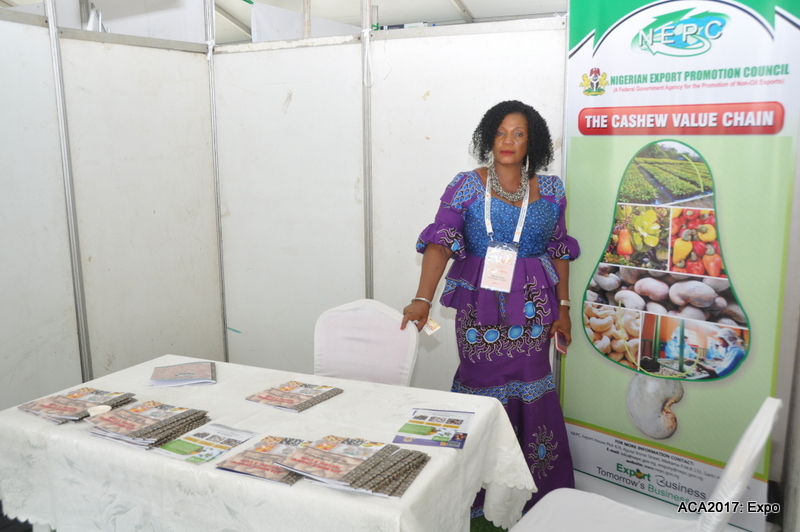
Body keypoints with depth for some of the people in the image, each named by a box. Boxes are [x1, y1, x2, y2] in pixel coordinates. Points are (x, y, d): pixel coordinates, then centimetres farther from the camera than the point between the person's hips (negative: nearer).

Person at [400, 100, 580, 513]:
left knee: (530, 392, 5)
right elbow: (439, 242, -13)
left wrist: (563, 307, 7)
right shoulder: (466, 186, -3)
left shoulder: (550, 190, 5)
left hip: (532, 307, 2)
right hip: (479, 305, -1)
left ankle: (535, 489, 24)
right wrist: (422, 299, -25)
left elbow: (559, 251, 10)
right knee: (481, 389, 3)